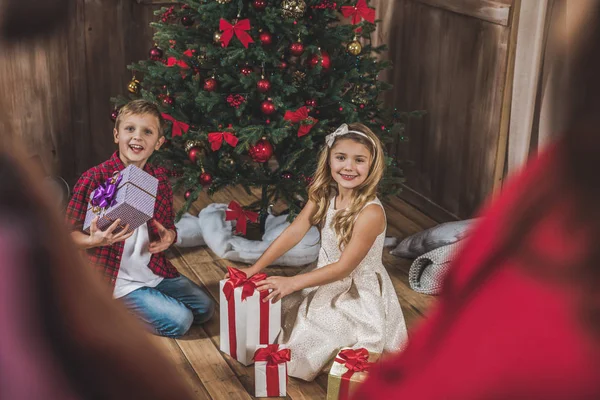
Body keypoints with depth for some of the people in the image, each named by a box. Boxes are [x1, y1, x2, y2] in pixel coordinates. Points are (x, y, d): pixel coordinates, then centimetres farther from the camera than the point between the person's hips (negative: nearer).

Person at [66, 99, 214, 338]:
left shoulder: (159, 178, 0)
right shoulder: (94, 179, -17)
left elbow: (168, 226, 12)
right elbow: (69, 234, -12)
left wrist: (168, 236, -11)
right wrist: (95, 240, -32)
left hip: (155, 271, 7)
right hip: (117, 280, -6)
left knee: (205, 308, 5)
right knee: (179, 321, -15)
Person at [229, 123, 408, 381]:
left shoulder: (371, 212, -28)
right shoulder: (324, 196, -6)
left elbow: (344, 267, -26)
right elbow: (294, 232, -7)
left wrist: (292, 283, -27)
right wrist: (255, 268, -13)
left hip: (358, 293, -7)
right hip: (325, 279, 7)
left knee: (305, 338, -13)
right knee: (276, 307, 4)